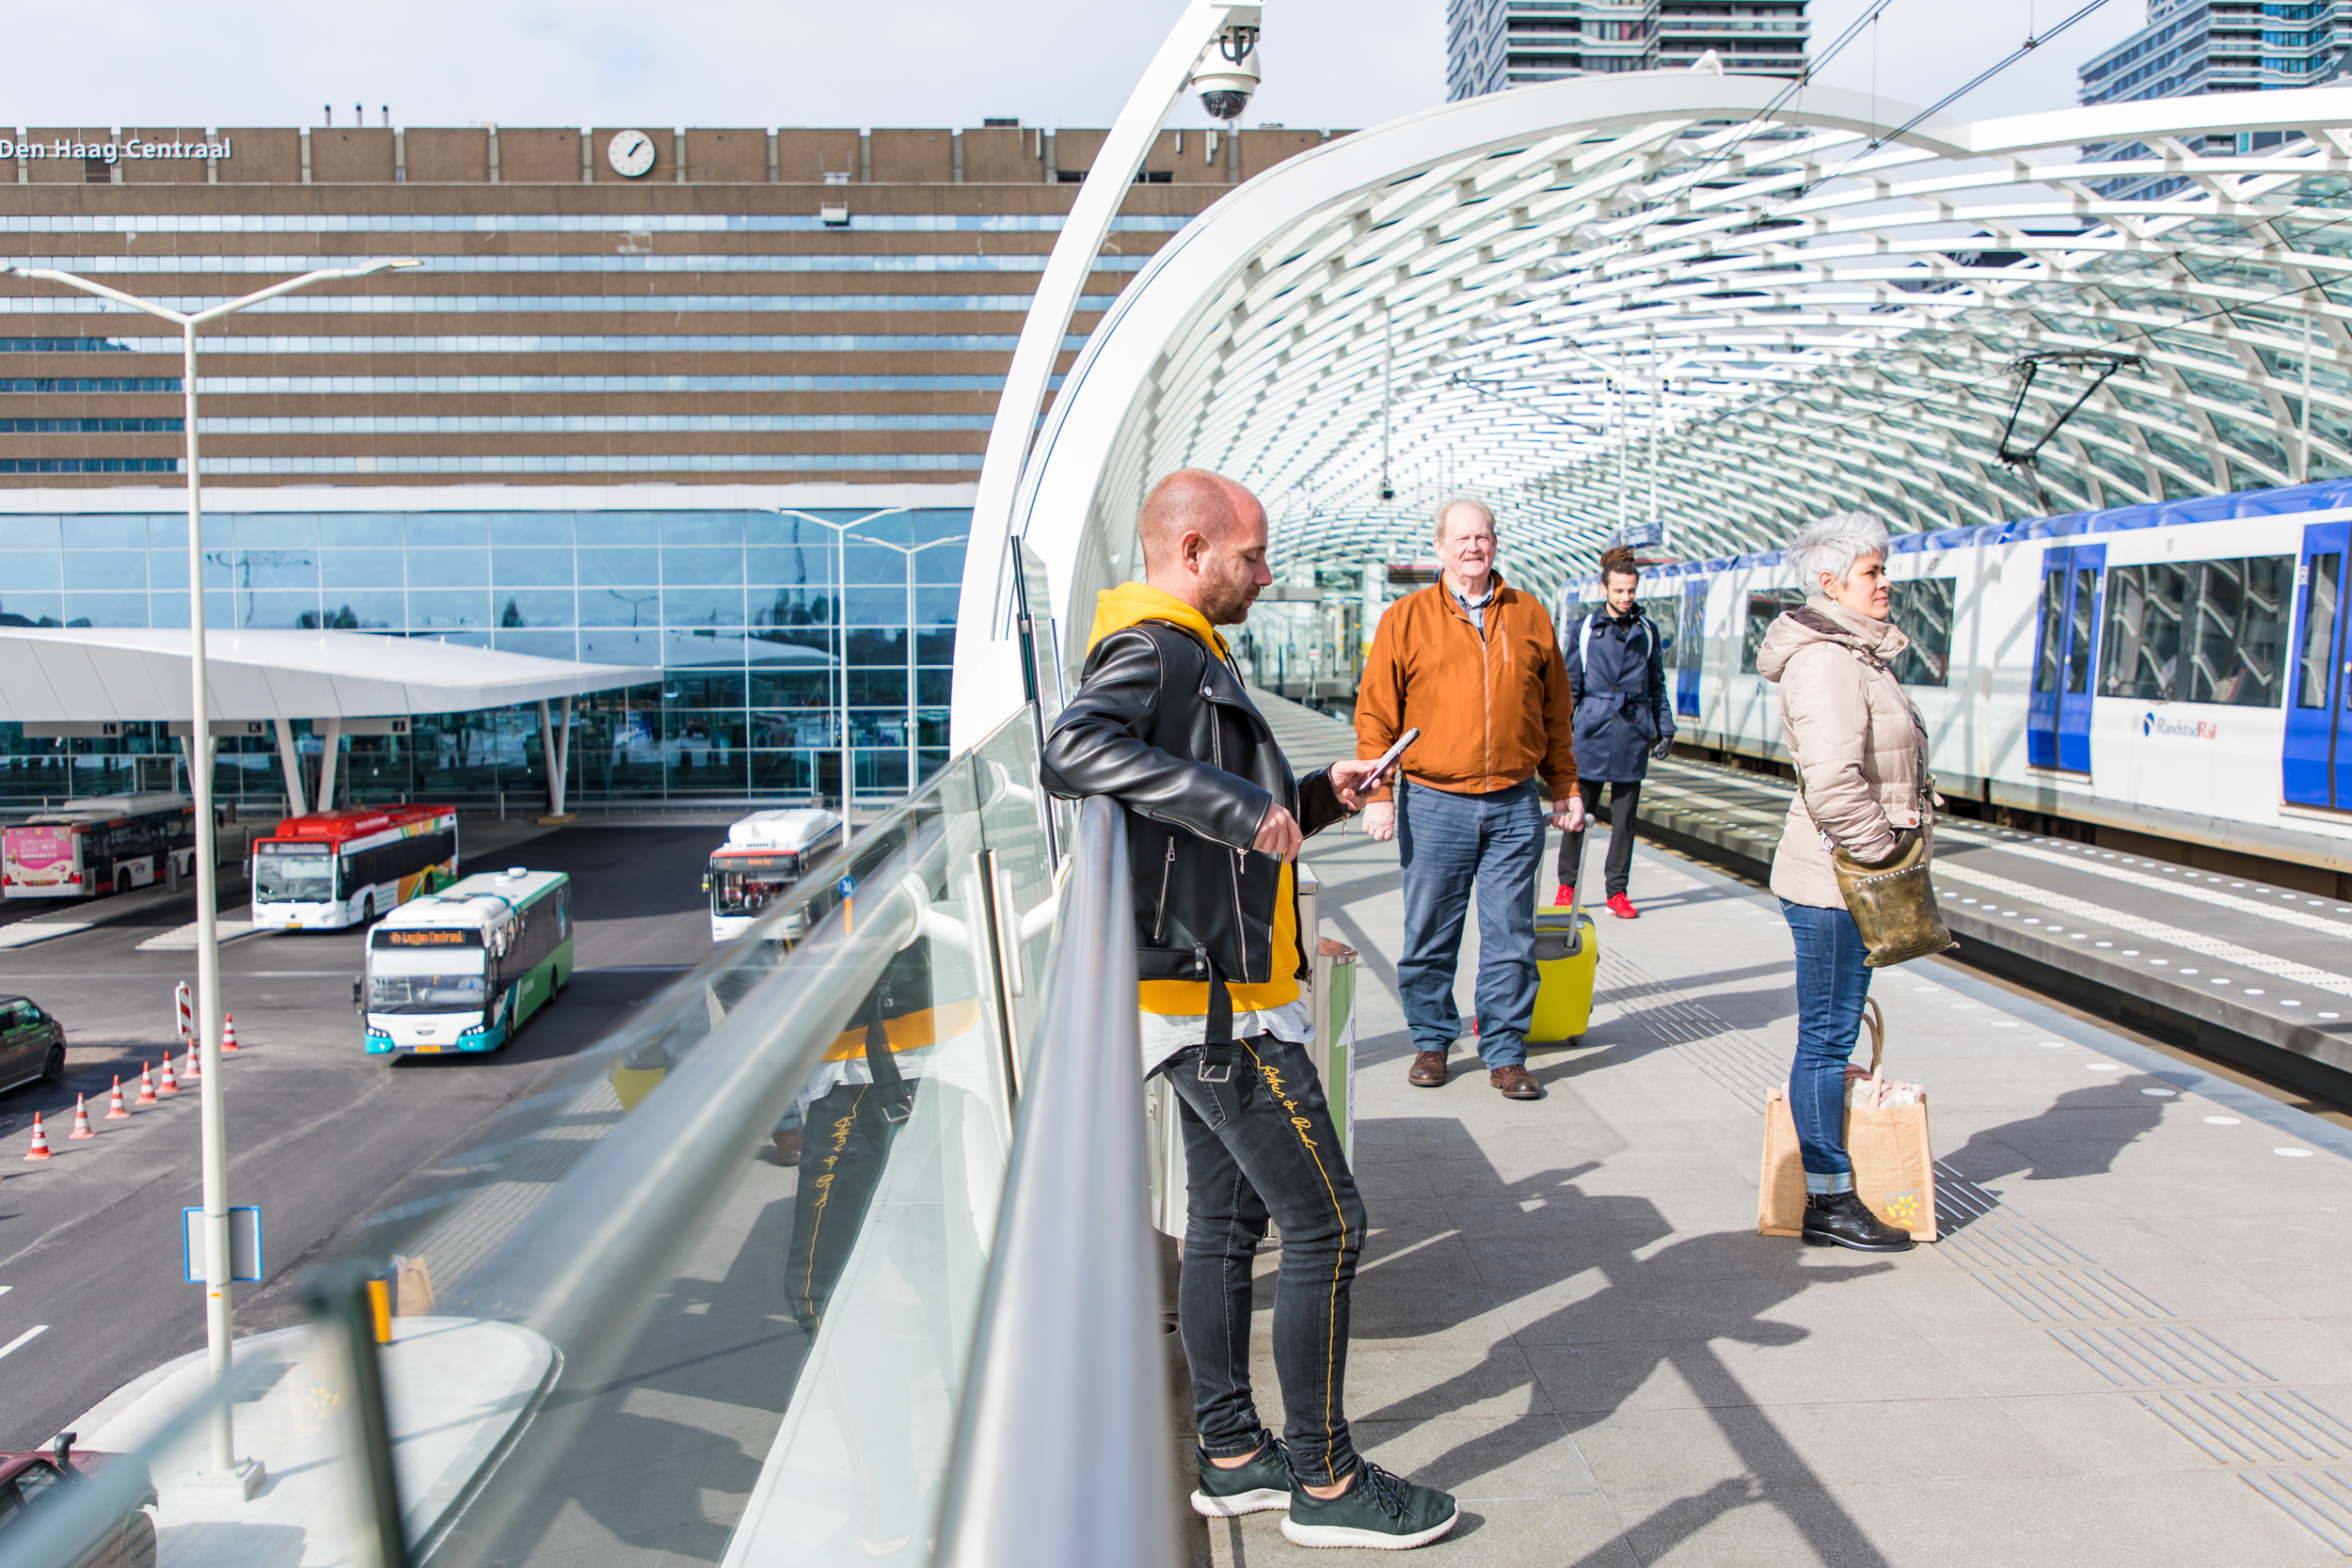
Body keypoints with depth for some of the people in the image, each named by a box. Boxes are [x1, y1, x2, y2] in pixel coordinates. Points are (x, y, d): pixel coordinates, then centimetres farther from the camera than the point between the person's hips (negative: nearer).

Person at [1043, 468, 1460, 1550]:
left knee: (1227, 1223, 16)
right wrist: (1237, 805, -34)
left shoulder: (1186, 655, 19)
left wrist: (1316, 796, 11)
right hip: (1218, 1004, -10)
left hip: (1214, 993, 10)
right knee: (1327, 1225, -2)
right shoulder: (1156, 650, -14)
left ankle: (1232, 1456, 28)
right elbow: (1077, 746, -36)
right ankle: (1326, 1481, 12)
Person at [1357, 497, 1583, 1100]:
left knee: (1511, 938, 5)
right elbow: (1375, 713, 1)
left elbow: (1555, 714, 16)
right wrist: (1378, 792, -6)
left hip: (1515, 805, 2)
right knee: (1430, 936, 6)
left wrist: (1564, 788, 14)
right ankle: (1431, 1041, 22)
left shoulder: (1530, 617, 11)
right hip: (1434, 805, -2)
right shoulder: (1406, 619, 3)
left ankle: (1505, 1054, 16)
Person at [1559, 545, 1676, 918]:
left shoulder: (1647, 632, 10)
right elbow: (1569, 686, 6)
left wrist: (1665, 729, 12)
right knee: (1578, 813, 0)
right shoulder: (1584, 630, 3)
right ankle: (1567, 885, 14)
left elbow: (1657, 685, 17)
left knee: (1624, 817, 6)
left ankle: (1618, 891, 14)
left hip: (1633, 733, 2)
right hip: (1592, 733, -2)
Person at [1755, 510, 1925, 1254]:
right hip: (1832, 882, -10)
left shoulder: (1859, 656, 16)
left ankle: (1833, 1191, 25)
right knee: (1827, 1037, -2)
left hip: (1854, 878, 10)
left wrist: (1888, 855, 17)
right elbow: (1832, 782, -28)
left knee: (1832, 1034, 15)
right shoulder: (1825, 662, -17)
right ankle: (1828, 1200, 7)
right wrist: (1881, 854, -18)